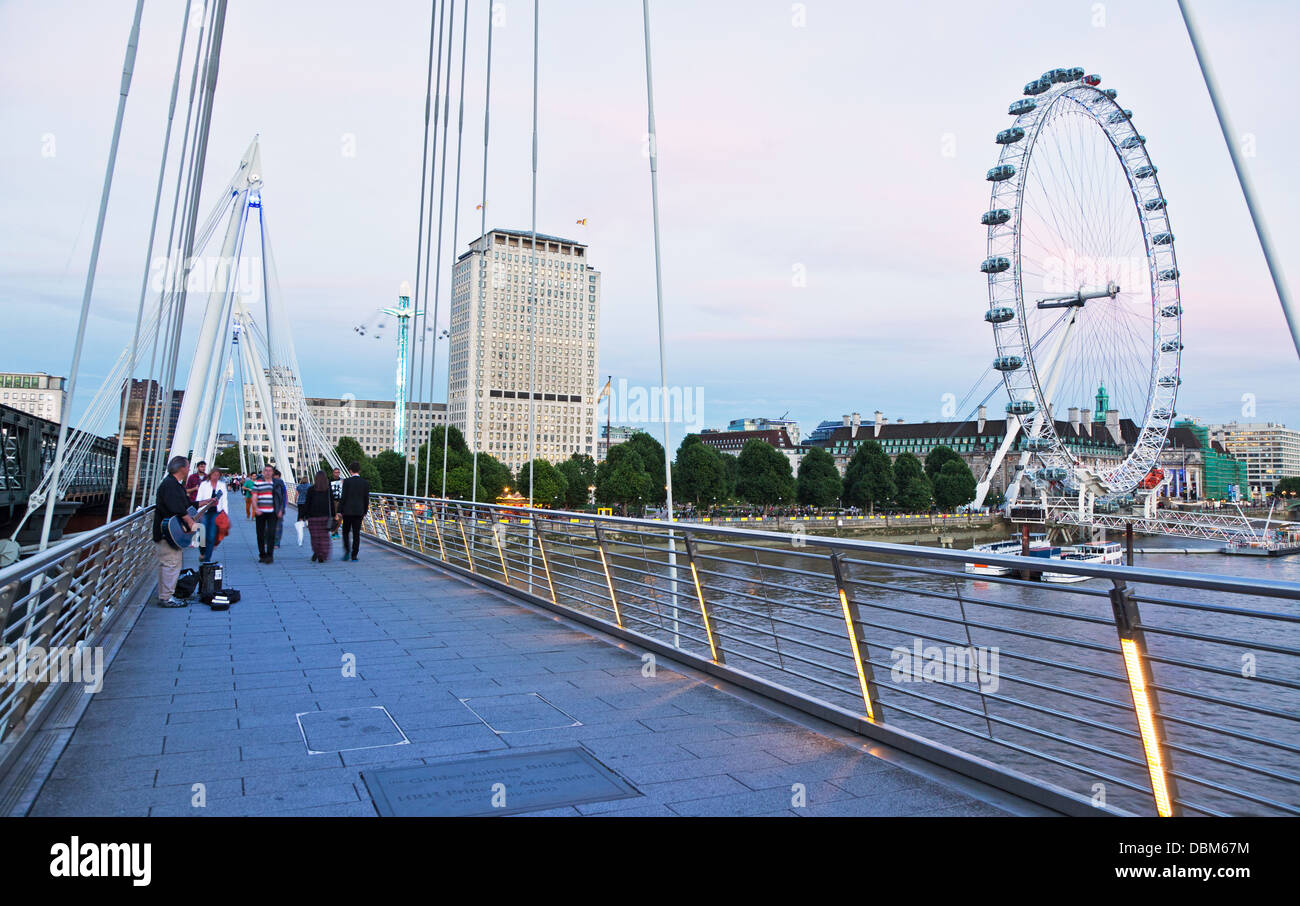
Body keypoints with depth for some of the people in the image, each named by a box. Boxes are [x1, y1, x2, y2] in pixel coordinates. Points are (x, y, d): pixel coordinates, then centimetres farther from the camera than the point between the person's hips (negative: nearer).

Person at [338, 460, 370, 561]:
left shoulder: (347, 481, -7)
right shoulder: (365, 483, 2)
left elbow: (343, 497, -8)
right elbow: (366, 499, 5)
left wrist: (339, 511, -1)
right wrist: (364, 512, 15)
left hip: (348, 511, -2)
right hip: (359, 512, 2)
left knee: (346, 532, 14)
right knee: (356, 534, 4)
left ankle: (347, 550, -1)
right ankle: (354, 556, 3)